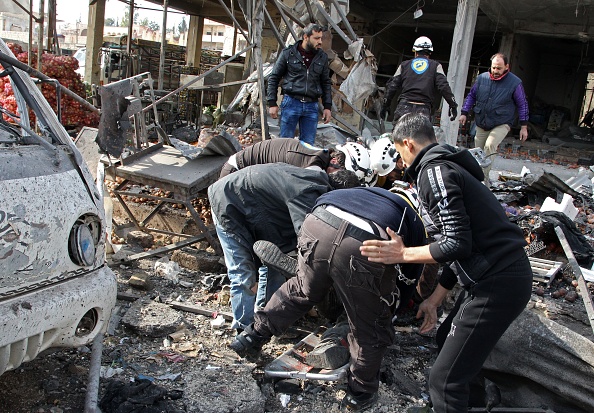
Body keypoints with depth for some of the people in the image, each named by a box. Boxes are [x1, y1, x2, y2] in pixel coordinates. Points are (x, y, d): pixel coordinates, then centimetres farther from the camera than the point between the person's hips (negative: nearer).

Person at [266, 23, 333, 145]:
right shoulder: (288, 53, 1)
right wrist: (272, 103, -1)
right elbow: (273, 78, 5)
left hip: (311, 106, 3)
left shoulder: (322, 57, 10)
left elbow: (326, 83, 17)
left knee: (308, 145, 3)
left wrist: (327, 107, 10)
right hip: (291, 103, -3)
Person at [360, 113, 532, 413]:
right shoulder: (449, 166, 19)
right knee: (447, 340, 25)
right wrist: (436, 298, 22)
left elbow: (457, 243, -20)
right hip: (507, 272, 10)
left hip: (497, 284, -10)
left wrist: (403, 254, -9)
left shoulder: (434, 171, -12)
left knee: (445, 379, -5)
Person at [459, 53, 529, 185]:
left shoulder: (515, 82, -7)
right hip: (481, 124, 4)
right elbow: (471, 96, 15)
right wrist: (464, 113, 8)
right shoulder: (482, 78, 1)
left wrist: (524, 126, 1)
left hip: (502, 124, -4)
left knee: (490, 146, -28)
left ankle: (484, 179, -22)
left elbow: (522, 105, 1)